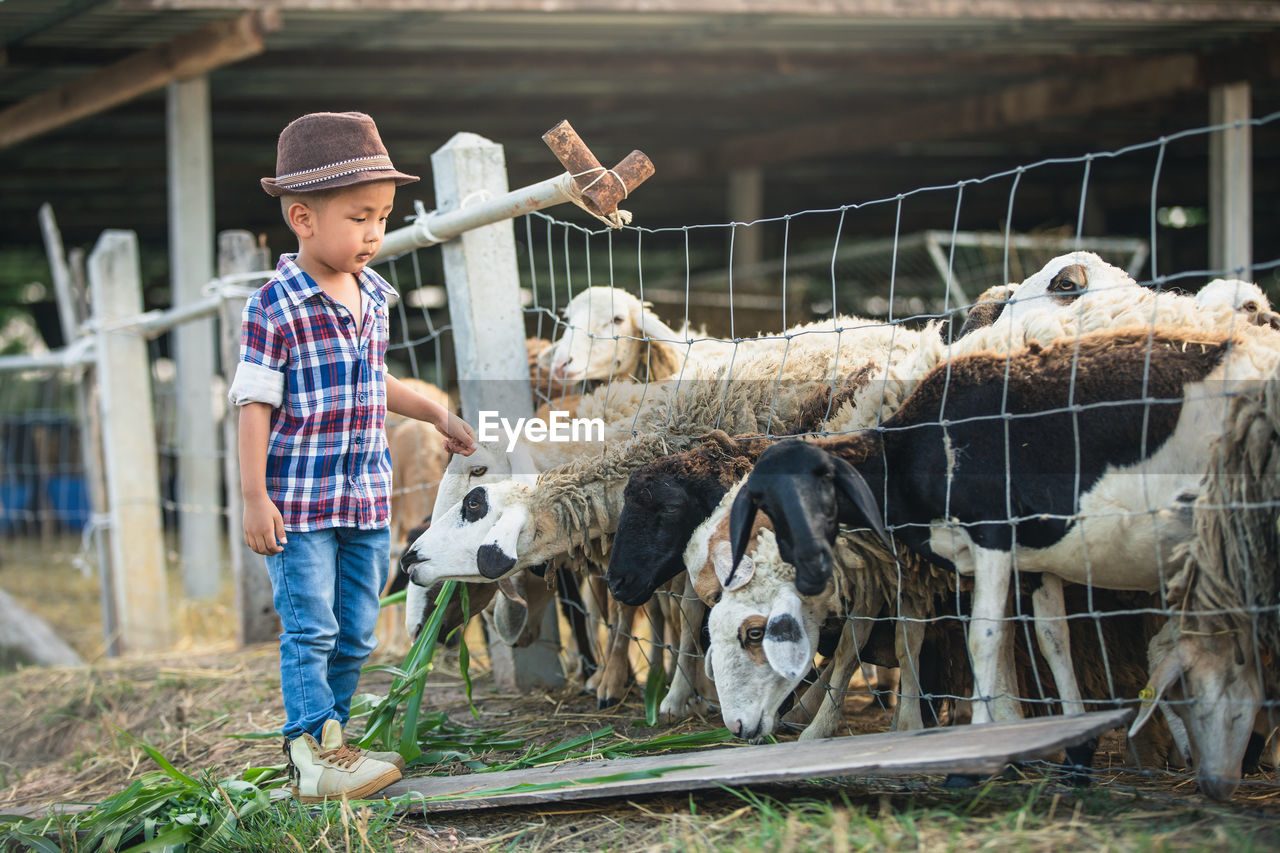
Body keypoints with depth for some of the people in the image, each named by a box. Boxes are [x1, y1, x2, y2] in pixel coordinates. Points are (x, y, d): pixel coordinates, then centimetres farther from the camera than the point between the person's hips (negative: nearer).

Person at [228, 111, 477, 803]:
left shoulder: (374, 296, 8)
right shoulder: (276, 306, -14)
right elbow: (255, 403, -13)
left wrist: (438, 415, 28)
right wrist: (255, 498, -15)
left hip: (367, 498, 7)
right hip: (299, 503, -7)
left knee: (356, 633, 11)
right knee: (310, 631, -4)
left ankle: (326, 743, 22)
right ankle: (314, 756, 1)